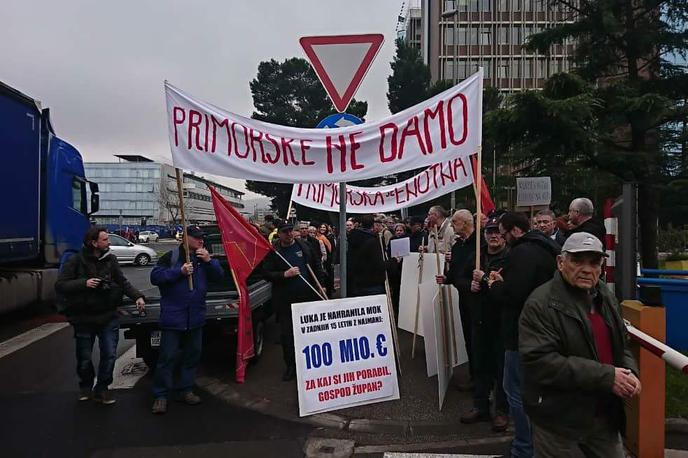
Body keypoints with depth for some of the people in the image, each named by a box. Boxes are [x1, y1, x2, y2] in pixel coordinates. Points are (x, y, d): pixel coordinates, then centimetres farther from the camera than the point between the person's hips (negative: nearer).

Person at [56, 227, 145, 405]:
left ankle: (101, 389, 21)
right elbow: (60, 286, -11)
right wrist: (84, 283, -24)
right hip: (83, 318, -2)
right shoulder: (76, 261, -10)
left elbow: (122, 282, 5)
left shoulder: (110, 259, 0)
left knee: (109, 355, 1)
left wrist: (137, 296, -9)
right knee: (84, 358, 12)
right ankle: (85, 386, 39)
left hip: (108, 317, 2)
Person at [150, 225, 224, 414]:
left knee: (192, 355, 13)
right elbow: (155, 277, -10)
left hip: (196, 317, 5)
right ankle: (160, 395, 10)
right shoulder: (171, 256, -6)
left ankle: (185, 389, 26)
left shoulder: (204, 257, 8)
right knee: (167, 356, -2)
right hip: (172, 316, -5)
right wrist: (179, 272, -18)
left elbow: (219, 276, 2)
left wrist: (209, 261, -13)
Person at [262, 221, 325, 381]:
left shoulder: (304, 245, 4)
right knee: (286, 334, 2)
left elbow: (317, 265, 12)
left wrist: (320, 285, 6)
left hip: (308, 296, 2)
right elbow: (266, 274, -5)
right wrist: (285, 274, -19)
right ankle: (290, 366, 17)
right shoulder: (273, 251, -2)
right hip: (285, 300, -2)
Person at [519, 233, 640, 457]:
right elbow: (540, 362, -26)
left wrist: (630, 373, -4)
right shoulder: (541, 304, -18)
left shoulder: (605, 297, 7)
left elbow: (621, 345, 18)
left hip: (605, 415, 7)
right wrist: (606, 377, -25)